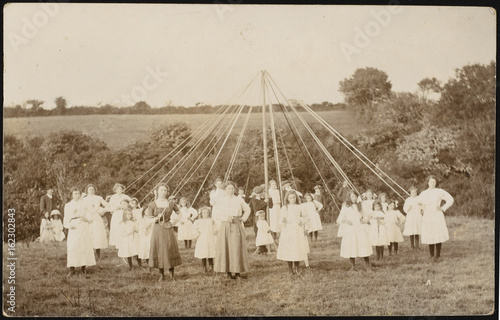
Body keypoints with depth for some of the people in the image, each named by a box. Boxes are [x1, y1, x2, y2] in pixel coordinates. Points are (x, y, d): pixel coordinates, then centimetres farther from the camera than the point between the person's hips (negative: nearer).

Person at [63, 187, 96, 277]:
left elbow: (89, 214, 12)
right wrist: (68, 225, -8)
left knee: (85, 246, -4)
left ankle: (83, 267, 5)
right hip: (74, 228, 0)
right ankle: (72, 269, -9)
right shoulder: (68, 205, 13)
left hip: (84, 227, 0)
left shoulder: (83, 203, 12)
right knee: (72, 247, -11)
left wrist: (86, 219, -10)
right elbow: (66, 219, 12)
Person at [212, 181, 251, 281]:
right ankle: (228, 272, 2)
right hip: (224, 227, 0)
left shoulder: (239, 200, 7)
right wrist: (225, 218, -10)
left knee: (237, 249, -5)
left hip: (237, 227, 0)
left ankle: (237, 272, 0)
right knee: (224, 249, -4)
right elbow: (215, 214, 2)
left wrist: (243, 219, 7)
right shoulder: (220, 200, 5)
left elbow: (247, 209, 21)